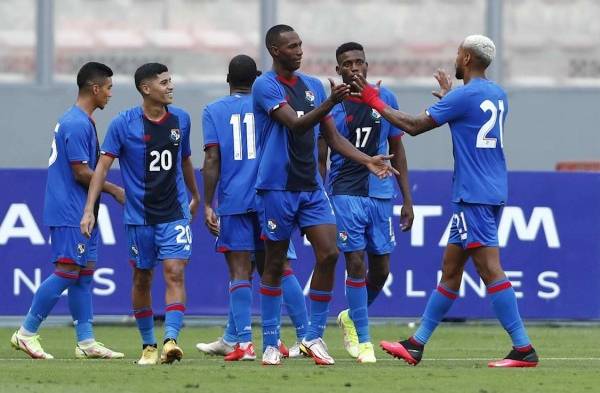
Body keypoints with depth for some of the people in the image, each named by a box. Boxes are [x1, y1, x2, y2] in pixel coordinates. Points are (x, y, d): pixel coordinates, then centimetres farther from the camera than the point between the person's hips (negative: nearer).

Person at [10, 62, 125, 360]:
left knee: (84, 274, 8)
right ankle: (26, 333, -4)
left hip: (82, 214, 10)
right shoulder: (76, 124, -16)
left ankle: (86, 342, 9)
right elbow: (81, 172, -18)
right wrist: (114, 190, -8)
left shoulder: (81, 122, 16)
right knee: (66, 273, -10)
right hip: (70, 214, -10)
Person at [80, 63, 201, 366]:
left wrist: (195, 196, 32)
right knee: (142, 280, 8)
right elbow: (103, 165, -6)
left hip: (175, 213, 1)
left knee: (175, 273, -14)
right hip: (139, 216, -1)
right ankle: (148, 345, 21)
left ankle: (171, 340, -23)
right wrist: (89, 210, -13)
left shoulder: (180, 119, 5)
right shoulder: (123, 124, -6)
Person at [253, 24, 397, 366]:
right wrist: (330, 103, -36)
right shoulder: (265, 86, -9)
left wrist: (368, 161, 2)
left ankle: (315, 337, 2)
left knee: (329, 254, -8)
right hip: (277, 188, -5)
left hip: (311, 188, 5)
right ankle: (271, 343, 11)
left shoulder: (313, 86, 12)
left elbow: (332, 137, 15)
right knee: (275, 265, 2)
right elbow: (296, 124, -22)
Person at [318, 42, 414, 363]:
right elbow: (320, 159, 1)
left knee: (381, 269, 6)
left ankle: (352, 317, 32)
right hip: (345, 193, -3)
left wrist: (407, 199, 8)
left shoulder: (385, 100, 5)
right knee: (356, 263, -8)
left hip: (380, 194, 3)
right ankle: (363, 340, 0)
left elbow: (397, 152, 12)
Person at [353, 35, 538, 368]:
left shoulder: (463, 96, -13)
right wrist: (448, 95, 47)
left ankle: (523, 349, -18)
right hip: (491, 192, 10)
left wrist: (375, 102, 2)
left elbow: (415, 126, -10)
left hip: (474, 196, -10)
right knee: (450, 268, 13)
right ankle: (417, 344, 19)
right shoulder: (497, 95, 13)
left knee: (490, 268, -13)